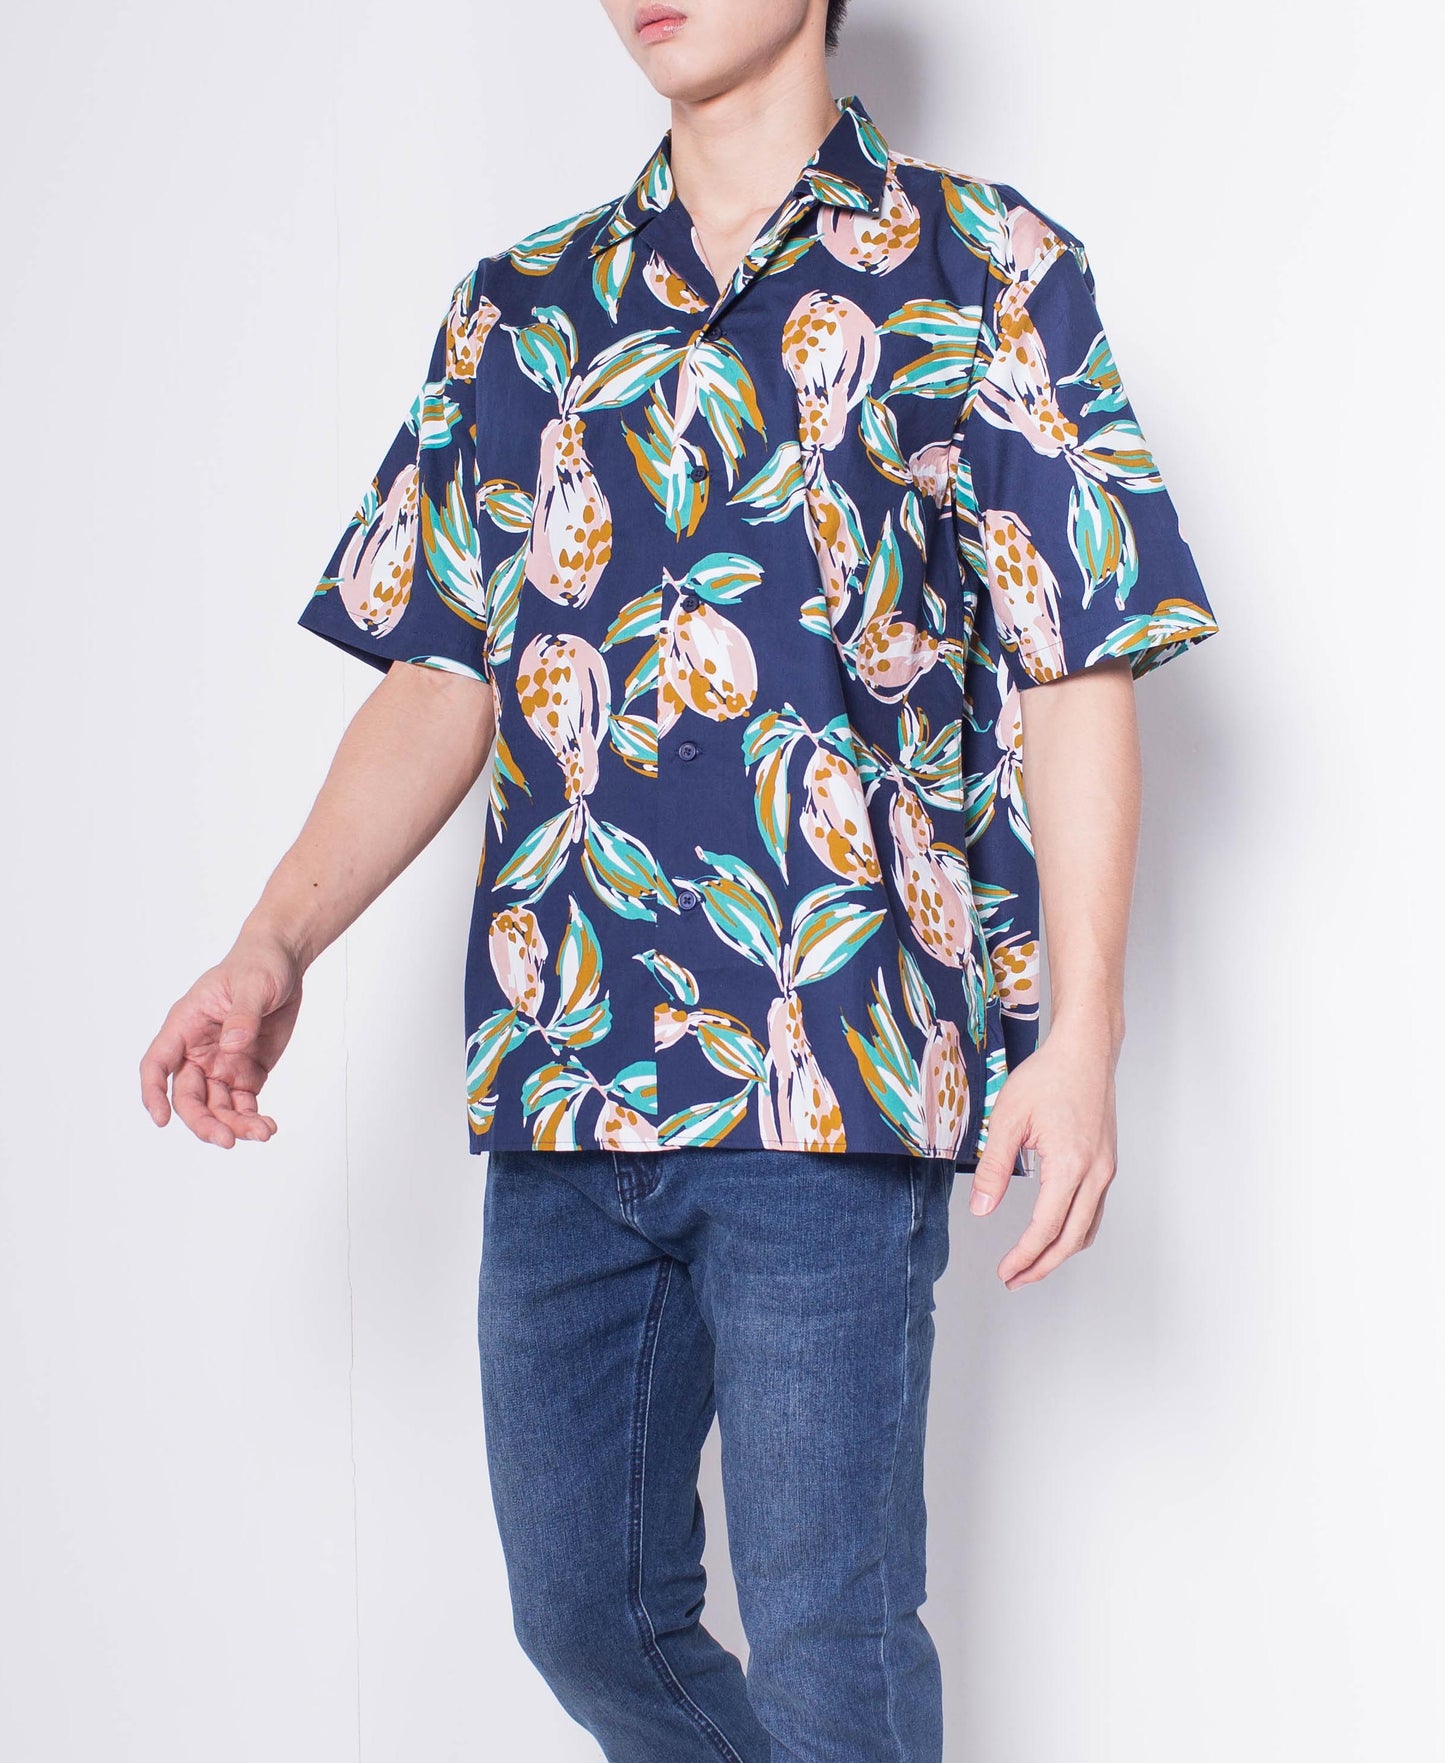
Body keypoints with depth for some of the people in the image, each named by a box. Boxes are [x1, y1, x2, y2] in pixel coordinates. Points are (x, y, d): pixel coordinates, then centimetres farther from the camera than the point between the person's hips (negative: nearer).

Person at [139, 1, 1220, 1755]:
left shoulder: (983, 272, 3)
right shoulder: (519, 309, 15)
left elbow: (1077, 674, -1)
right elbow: (443, 679, 13)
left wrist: (1080, 1032, -10)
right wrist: (274, 945, -1)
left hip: (834, 1070, -4)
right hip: (560, 1067, 5)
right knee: (583, 1613, 12)